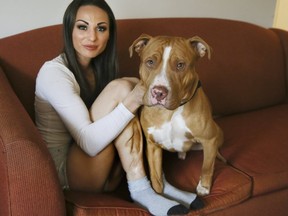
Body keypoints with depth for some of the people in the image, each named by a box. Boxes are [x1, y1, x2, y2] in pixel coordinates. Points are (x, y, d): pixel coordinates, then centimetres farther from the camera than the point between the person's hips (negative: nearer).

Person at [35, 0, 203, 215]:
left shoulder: (96, 67, 8)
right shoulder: (54, 72, -18)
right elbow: (89, 143, -25)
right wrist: (131, 102, -30)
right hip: (67, 173, -7)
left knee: (131, 87, -12)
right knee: (120, 88, -21)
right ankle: (140, 189, -20)